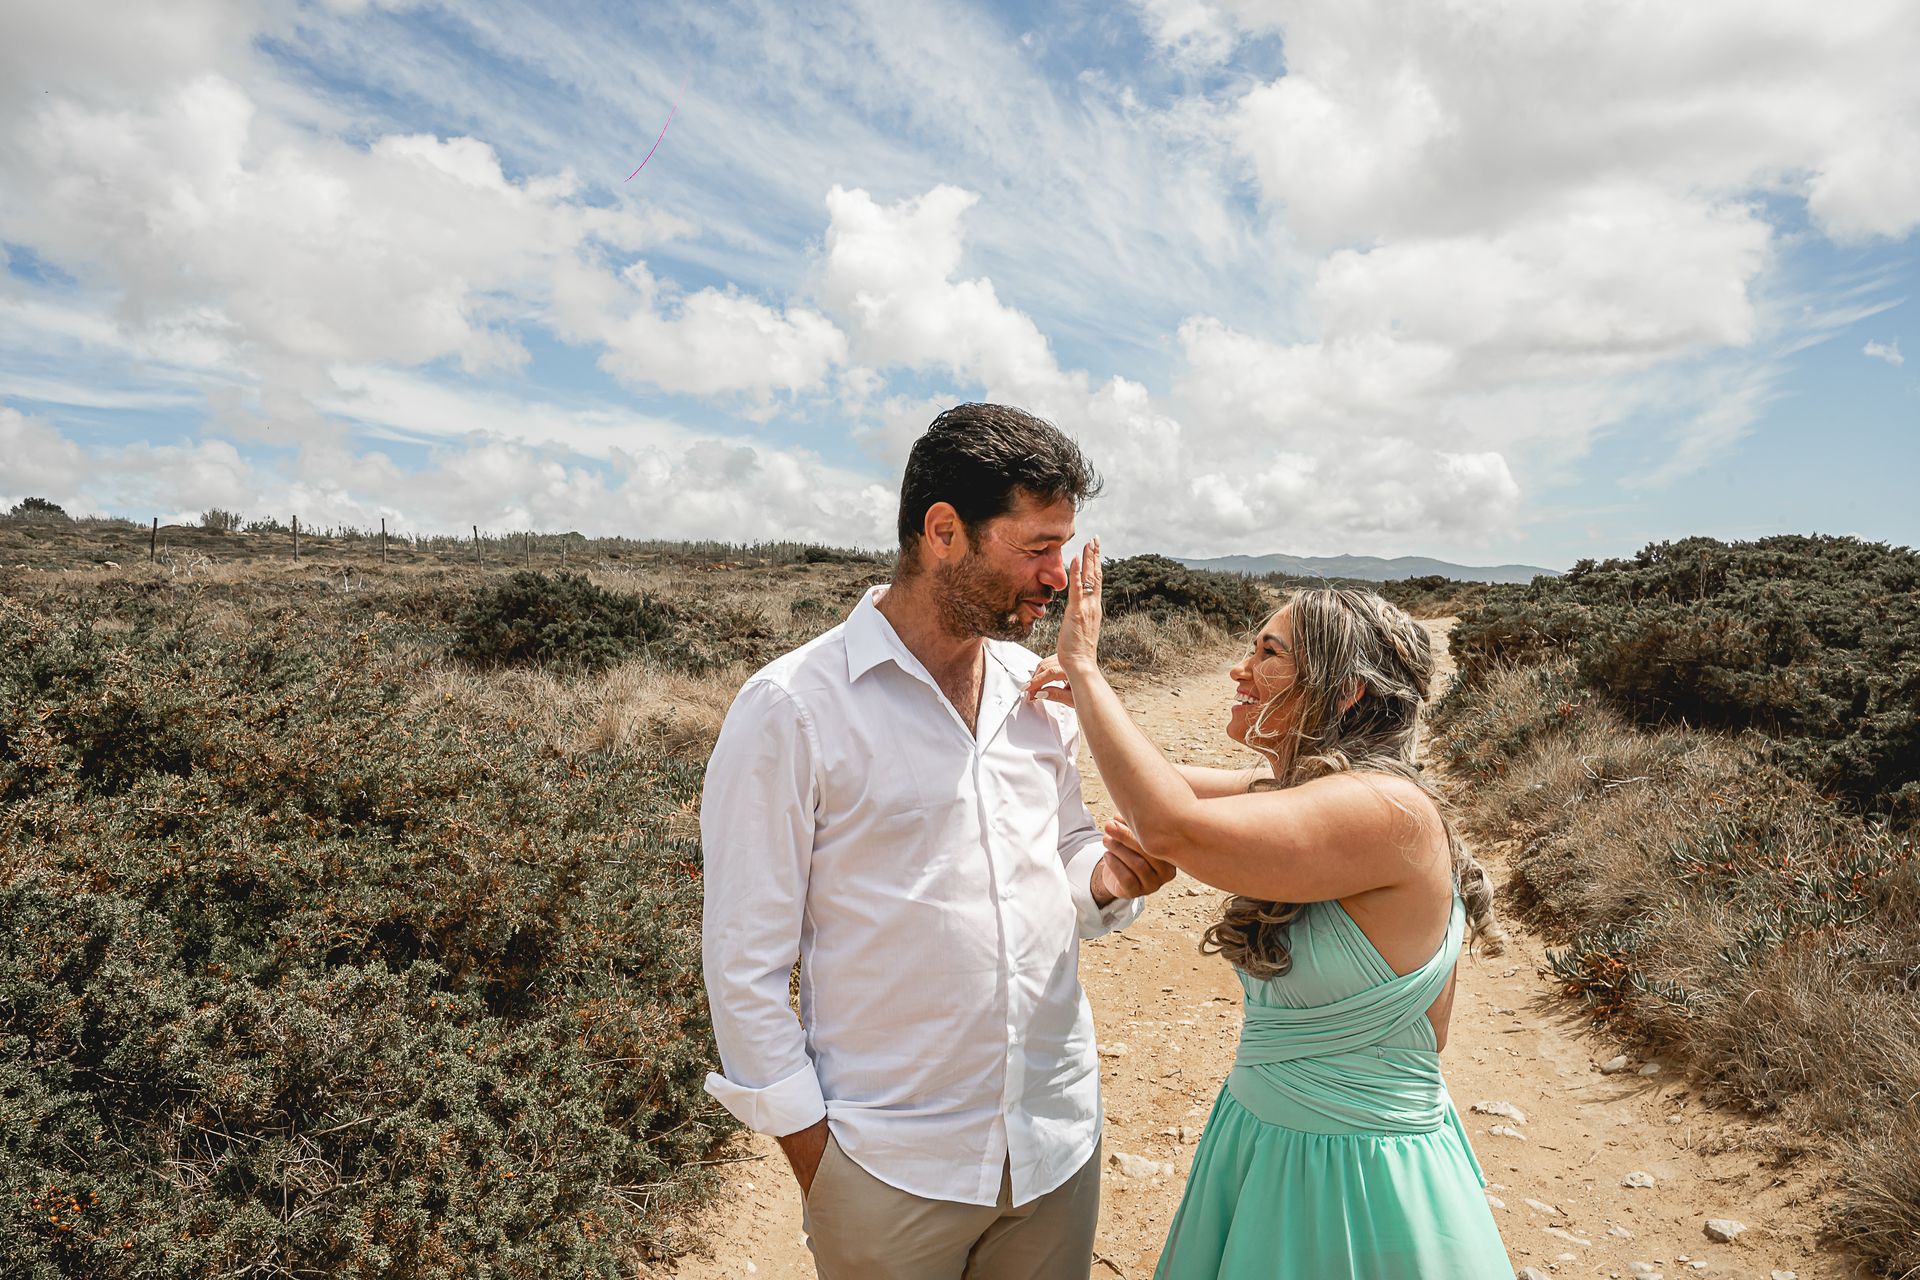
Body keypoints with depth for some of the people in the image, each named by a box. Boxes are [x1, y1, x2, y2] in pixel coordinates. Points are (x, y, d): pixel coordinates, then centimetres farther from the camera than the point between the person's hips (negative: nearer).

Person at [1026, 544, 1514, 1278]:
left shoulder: (1388, 810, -27)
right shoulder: (1293, 795, 0)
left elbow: (1174, 828, -38)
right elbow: (1173, 787, 16)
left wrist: (1086, 670, -27)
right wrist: (1085, 699, 1)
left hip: (1353, 1180, -8)